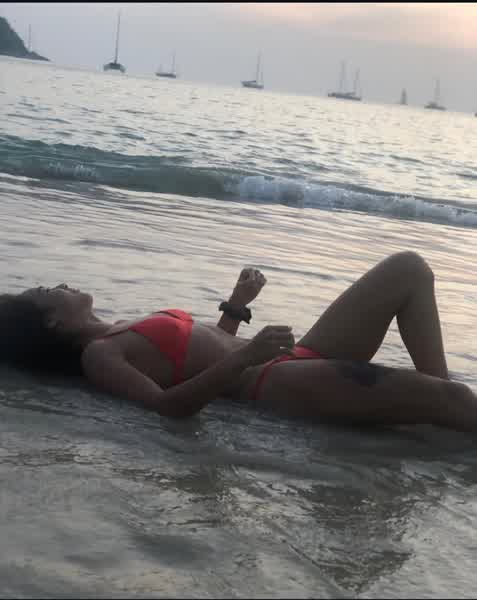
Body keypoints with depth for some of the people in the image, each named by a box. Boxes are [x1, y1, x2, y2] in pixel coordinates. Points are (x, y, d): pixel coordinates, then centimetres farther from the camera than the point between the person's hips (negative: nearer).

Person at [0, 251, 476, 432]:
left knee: (408, 269, 4)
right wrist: (245, 358, -34)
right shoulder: (97, 356, -6)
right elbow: (167, 405, -24)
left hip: (301, 358, 10)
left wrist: (237, 305, 24)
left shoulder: (124, 331, 22)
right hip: (283, 383, -10)